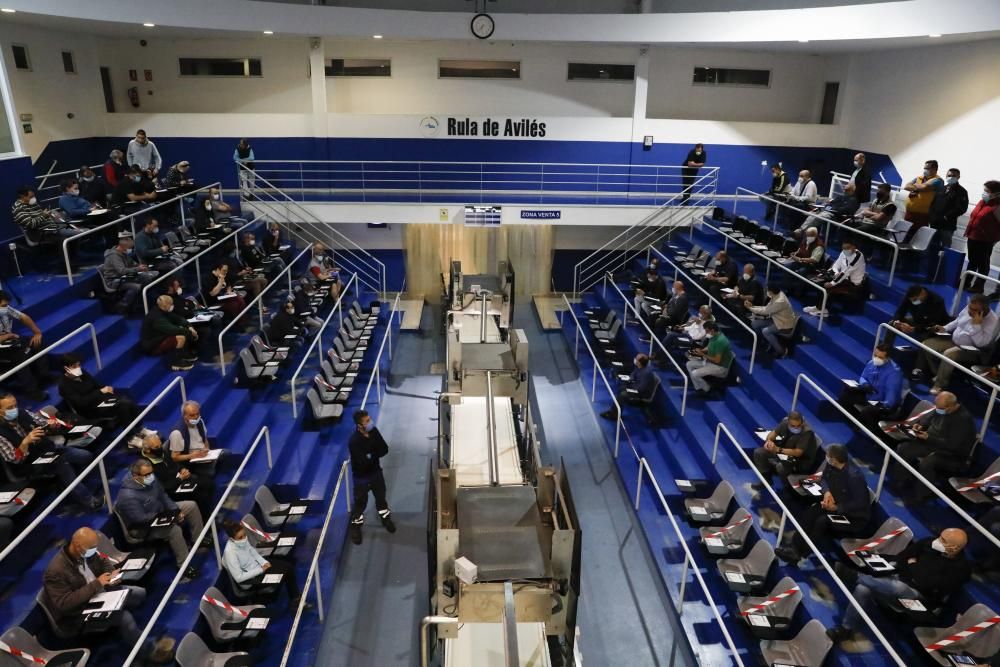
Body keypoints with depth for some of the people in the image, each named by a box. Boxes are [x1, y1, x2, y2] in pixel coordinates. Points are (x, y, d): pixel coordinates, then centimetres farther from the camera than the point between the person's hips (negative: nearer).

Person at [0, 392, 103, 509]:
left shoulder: (22, 413, -4)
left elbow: (44, 423, 5)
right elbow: (14, 460, -21)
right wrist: (25, 442, -37)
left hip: (48, 448, 5)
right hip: (32, 464, -5)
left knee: (86, 456, -14)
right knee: (62, 464, -31)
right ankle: (86, 498, -19)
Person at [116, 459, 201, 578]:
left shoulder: (150, 479, -10)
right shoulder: (128, 495, -35)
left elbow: (163, 496, 3)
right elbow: (141, 519, -32)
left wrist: (176, 511, -7)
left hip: (159, 512, 9)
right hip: (143, 526, -9)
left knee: (192, 505, 4)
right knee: (174, 529, -34)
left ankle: (199, 540, 15)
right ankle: (184, 566, -23)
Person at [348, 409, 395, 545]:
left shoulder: (373, 431, -12)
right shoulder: (354, 441, -31)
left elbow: (384, 449, -15)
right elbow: (363, 461, -33)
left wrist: (371, 455, -29)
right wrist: (375, 454, -20)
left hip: (376, 472, 5)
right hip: (361, 477, -5)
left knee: (381, 497, 23)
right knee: (360, 502, 12)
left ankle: (386, 518, 47)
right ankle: (356, 526, 36)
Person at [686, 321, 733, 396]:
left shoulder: (720, 341, -29)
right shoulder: (713, 336, 0)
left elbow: (717, 360, -27)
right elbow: (709, 347, 18)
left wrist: (702, 354, -23)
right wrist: (701, 350, -3)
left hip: (720, 367, -10)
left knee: (695, 374, -22)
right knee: (689, 364, 5)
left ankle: (707, 389, 5)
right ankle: (698, 388, 8)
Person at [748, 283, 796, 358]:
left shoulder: (780, 301, -32)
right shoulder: (775, 296, -4)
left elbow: (766, 311, -24)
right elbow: (766, 308, 4)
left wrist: (750, 308, -14)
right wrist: (752, 306, -4)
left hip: (785, 325, -9)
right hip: (777, 320, 9)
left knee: (765, 331, -31)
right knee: (754, 324, 1)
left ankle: (782, 351, -11)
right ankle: (771, 343, 14)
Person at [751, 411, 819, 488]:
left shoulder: (807, 432, -29)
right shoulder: (785, 422, -13)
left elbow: (798, 453, -32)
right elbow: (774, 432, 1)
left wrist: (778, 450, -38)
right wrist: (769, 441, -23)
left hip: (801, 460, -7)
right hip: (785, 450, 7)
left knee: (781, 466, -35)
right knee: (758, 452, -6)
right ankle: (766, 479, 9)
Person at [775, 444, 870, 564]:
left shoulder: (854, 475, -31)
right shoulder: (832, 465, -9)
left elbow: (859, 503, -27)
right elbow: (823, 478, 10)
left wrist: (837, 508, -26)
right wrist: (827, 492, -10)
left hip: (855, 515, -8)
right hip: (835, 502, 8)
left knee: (822, 521, -27)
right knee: (809, 513, -16)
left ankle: (800, 554, -16)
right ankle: (794, 548, -21)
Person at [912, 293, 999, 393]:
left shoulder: (993, 321, -22)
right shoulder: (969, 309, -4)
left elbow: (981, 343, -28)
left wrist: (976, 324, -32)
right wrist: (945, 328, 3)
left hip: (973, 351, -8)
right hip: (954, 341, 8)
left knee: (949, 354, -36)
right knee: (927, 344, -7)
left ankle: (940, 386, -25)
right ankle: (939, 376, 4)